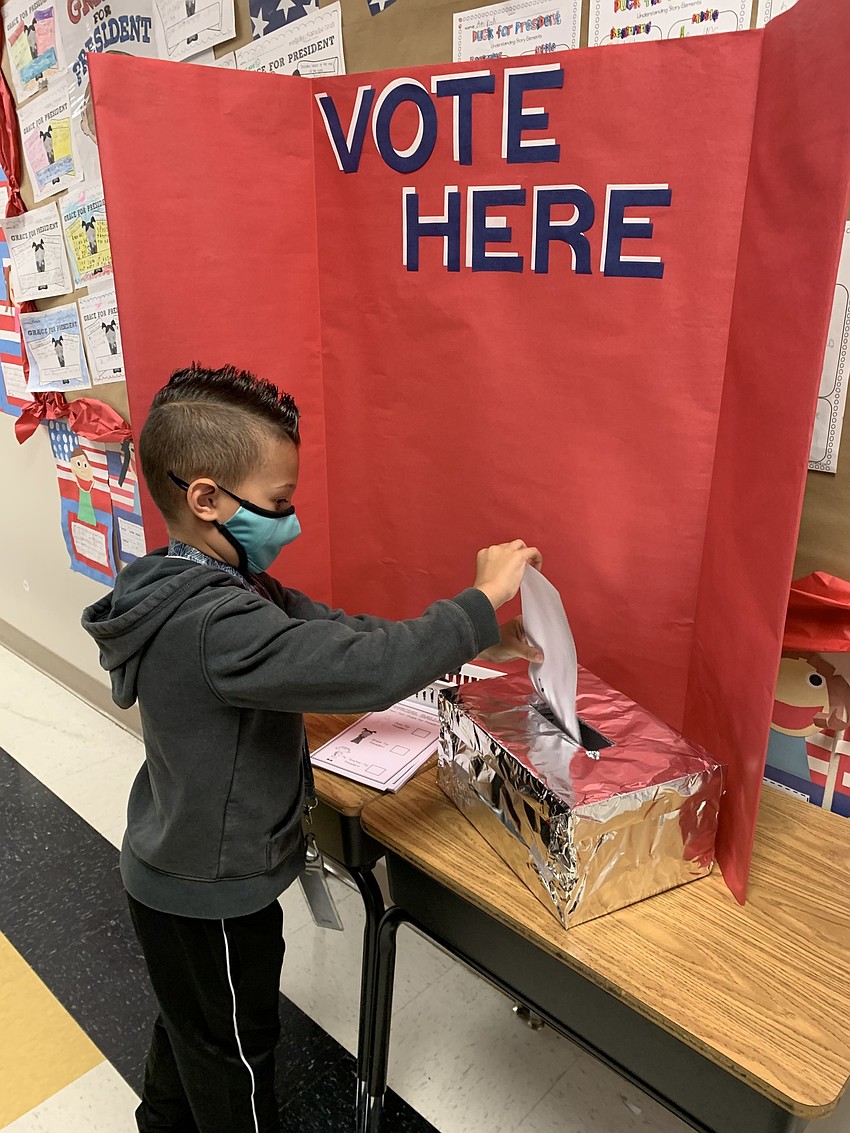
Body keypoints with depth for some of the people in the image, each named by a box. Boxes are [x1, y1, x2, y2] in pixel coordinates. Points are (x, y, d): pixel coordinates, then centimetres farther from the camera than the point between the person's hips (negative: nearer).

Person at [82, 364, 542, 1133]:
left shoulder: (210, 586, -5)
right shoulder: (214, 624, -37)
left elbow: (334, 631, -4)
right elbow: (364, 670, -42)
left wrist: (469, 647, -9)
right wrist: (482, 602, -28)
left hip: (177, 875, 9)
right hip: (210, 899, -9)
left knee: (189, 1023, 33)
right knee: (235, 1052, 18)